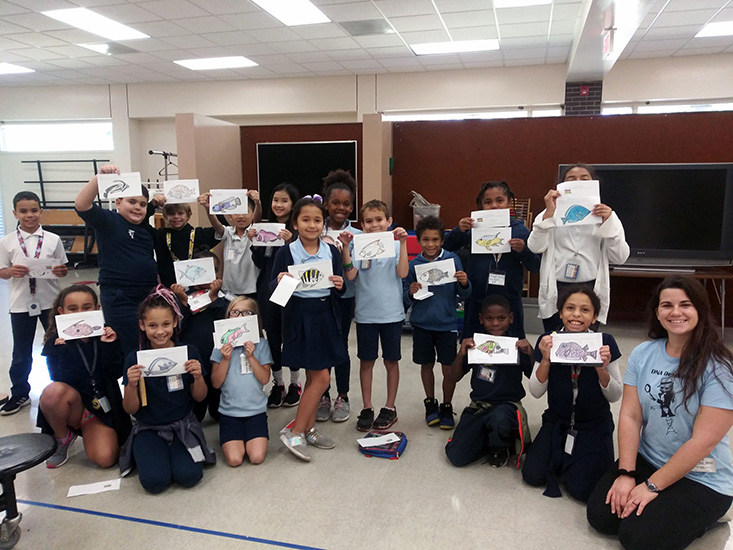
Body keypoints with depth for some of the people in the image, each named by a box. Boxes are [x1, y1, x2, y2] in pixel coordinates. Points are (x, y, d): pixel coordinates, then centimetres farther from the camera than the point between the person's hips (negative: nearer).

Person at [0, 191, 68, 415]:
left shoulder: (53, 239, -1)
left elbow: (63, 269, 3)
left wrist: (61, 271, -19)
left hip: (50, 302, 0)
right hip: (21, 304, 0)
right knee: (21, 354, 12)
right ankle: (19, 394, 29)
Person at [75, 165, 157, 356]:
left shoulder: (147, 229, 13)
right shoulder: (108, 221, -4)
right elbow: (81, 205, -21)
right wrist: (100, 177, -31)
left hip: (149, 296, 7)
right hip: (119, 299, -7)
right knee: (132, 353, -4)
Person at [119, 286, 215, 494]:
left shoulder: (189, 352, -6)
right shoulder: (134, 360, -8)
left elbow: (199, 397, 3)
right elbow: (131, 409, -3)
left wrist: (198, 377, -18)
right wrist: (132, 385, -23)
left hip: (183, 425, 0)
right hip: (149, 429, 0)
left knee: (189, 476, -21)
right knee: (155, 481, -21)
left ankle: (174, 452, 10)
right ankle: (143, 454, 11)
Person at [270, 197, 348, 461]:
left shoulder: (332, 251, 4)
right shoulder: (286, 253, -6)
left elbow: (339, 291, 6)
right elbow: (273, 289, -6)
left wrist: (339, 285, -16)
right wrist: (279, 282, -27)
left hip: (326, 316, 5)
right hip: (299, 317, -4)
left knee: (313, 377, 12)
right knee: (321, 377, -6)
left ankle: (308, 429, 28)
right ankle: (294, 432, 9)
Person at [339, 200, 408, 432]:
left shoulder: (395, 245, -2)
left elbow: (402, 273, -16)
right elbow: (350, 275, -12)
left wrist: (403, 243, -21)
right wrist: (346, 247, -19)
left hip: (392, 314, -1)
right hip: (366, 314, 1)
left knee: (391, 361, 11)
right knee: (366, 361, 11)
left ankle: (390, 407, 25)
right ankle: (367, 408, 24)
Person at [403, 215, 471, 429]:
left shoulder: (453, 260, -6)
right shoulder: (414, 264, -2)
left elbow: (463, 295, -3)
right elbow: (406, 299, 2)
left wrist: (464, 284, -23)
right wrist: (411, 293, -19)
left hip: (446, 323, -1)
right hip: (421, 323, 2)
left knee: (449, 368, 4)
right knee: (426, 364, 15)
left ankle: (446, 407, 25)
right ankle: (430, 403, 35)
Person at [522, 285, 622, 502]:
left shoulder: (604, 342, -10)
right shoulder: (548, 341, -7)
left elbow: (615, 396, -6)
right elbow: (536, 392, -10)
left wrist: (601, 369, -25)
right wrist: (545, 359, -26)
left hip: (595, 425, -1)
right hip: (557, 421, 2)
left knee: (582, 488, -19)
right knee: (532, 474, -14)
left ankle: (582, 461, 13)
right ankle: (560, 458, 16)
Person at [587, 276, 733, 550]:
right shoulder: (643, 354, -3)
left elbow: (704, 440, -20)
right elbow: (630, 416, -5)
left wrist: (651, 486, -18)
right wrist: (626, 474, -14)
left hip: (701, 480, -4)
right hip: (646, 460, 5)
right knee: (600, 515, -7)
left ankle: (699, 518, 11)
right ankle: (661, 507, 17)